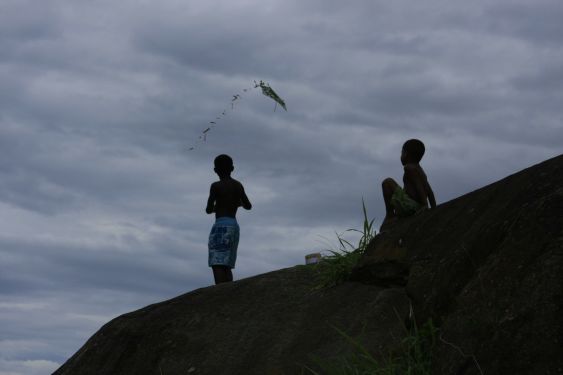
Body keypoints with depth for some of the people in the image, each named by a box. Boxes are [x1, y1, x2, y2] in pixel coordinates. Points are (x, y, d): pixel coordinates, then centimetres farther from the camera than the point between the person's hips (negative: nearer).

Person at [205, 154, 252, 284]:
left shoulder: (216, 186, -5)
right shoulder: (238, 185, 12)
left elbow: (209, 210, -5)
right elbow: (248, 206, 21)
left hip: (221, 226, -7)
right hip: (234, 226, 7)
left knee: (217, 264, -12)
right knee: (226, 265, 10)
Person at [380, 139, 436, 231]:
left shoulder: (409, 168, -5)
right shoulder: (420, 171, 23)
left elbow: (418, 186, -17)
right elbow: (429, 191, 19)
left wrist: (425, 205, -22)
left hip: (409, 205, -10)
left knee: (387, 182, -3)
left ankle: (389, 214, -2)